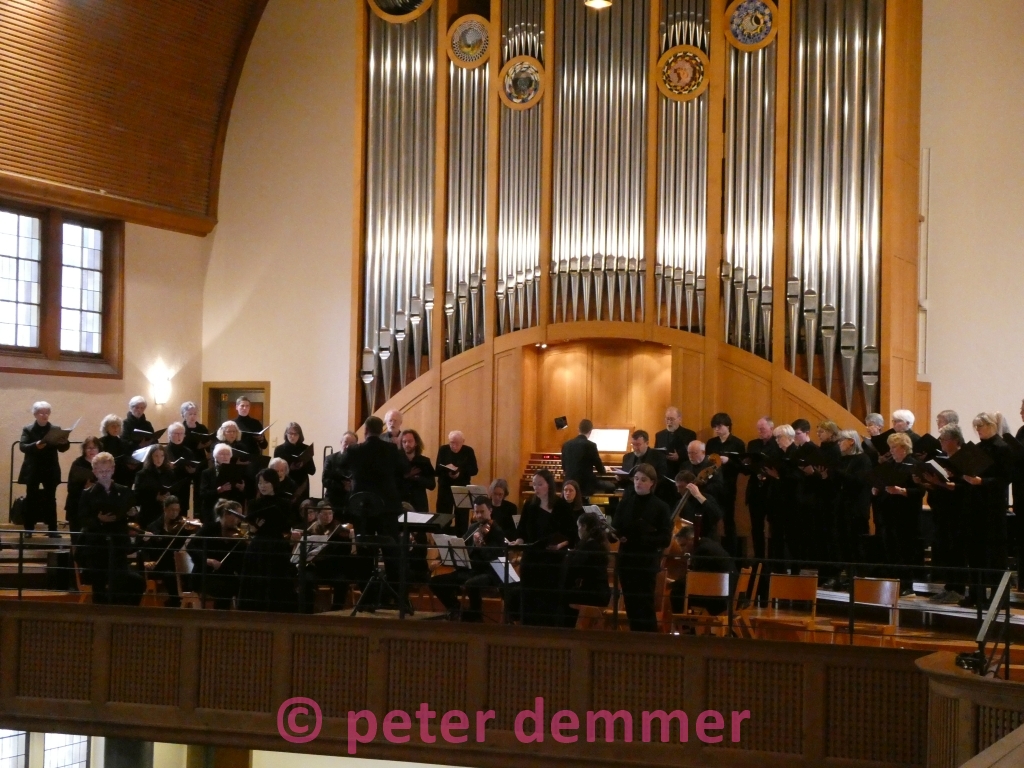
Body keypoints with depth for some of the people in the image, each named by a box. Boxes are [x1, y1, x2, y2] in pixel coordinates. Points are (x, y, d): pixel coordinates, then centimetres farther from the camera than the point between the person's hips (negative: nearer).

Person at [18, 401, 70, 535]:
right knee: (31, 499, 3)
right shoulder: (28, 430, -1)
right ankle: (28, 529, 9)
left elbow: (62, 449, 1)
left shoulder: (56, 429, 4)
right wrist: (35, 445, -32)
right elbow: (22, 446, -13)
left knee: (51, 499, 5)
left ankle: (52, 529, 9)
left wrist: (64, 443, -22)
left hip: (50, 471, 2)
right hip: (33, 471, -1)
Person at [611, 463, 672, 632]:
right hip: (626, 559, 4)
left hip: (648, 561, -4)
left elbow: (665, 539, -10)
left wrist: (641, 539, -20)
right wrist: (616, 534, -22)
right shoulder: (625, 502, 4)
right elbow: (616, 528, 0)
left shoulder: (660, 507, -5)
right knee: (630, 604, 9)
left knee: (645, 605, -2)